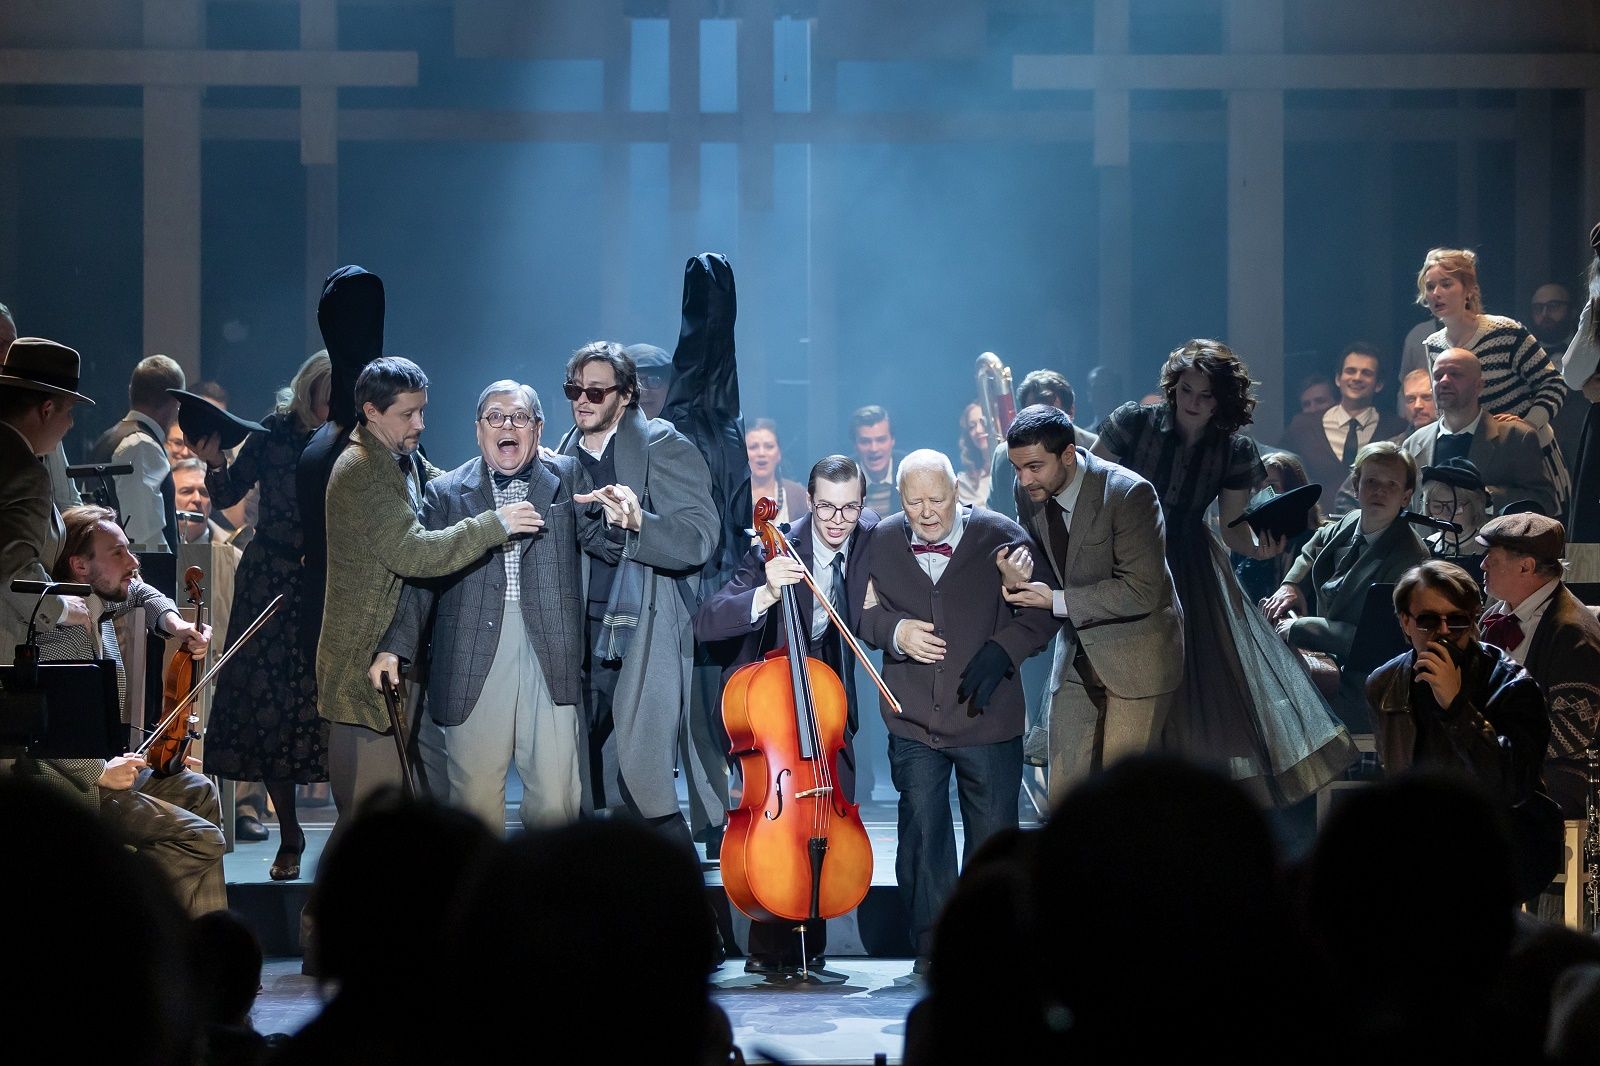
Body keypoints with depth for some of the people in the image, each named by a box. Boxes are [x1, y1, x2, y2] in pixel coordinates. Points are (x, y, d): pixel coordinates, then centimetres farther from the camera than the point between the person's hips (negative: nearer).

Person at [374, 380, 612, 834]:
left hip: (549, 655, 0)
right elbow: (420, 576, 7)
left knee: (555, 797, -6)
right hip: (474, 656, 0)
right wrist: (394, 647, -5)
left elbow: (602, 542, 7)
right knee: (474, 796, -1)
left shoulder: (568, 478, 14)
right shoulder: (445, 492, 12)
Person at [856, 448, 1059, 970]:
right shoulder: (882, 542, 3)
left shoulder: (1001, 537, -4)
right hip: (913, 721, 2)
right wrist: (894, 631, -10)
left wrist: (1002, 649, -17)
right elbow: (862, 613, 11)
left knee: (994, 835, 5)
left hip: (987, 716, -1)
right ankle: (933, 949, 13)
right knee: (922, 833, 4)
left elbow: (1042, 610, -1)